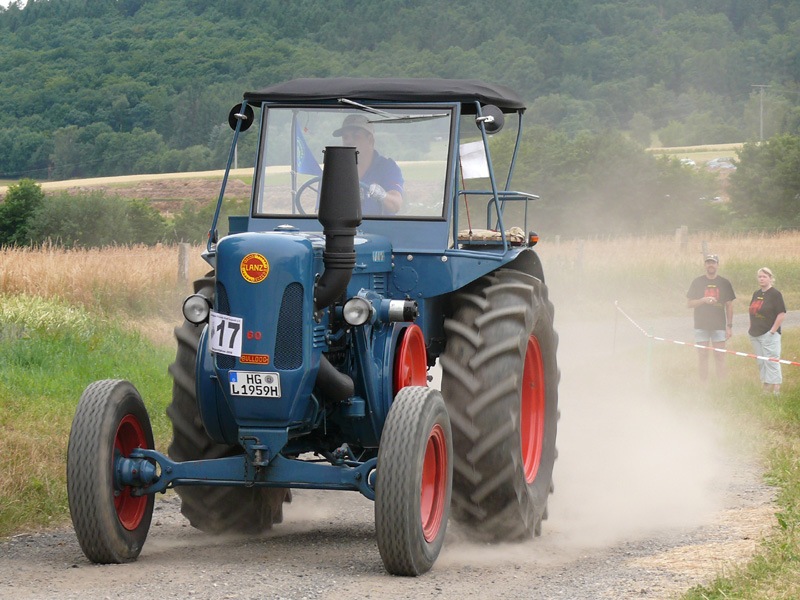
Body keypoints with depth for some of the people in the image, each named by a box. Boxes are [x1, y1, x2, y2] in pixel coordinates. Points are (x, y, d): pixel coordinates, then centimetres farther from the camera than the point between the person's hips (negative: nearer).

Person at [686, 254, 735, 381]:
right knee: (703, 355, 1)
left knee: (720, 356, -2)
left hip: (719, 325, 0)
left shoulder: (724, 283, 6)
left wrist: (729, 326, 2)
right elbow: (689, 303, 4)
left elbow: (729, 306, 8)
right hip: (701, 325, 0)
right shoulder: (697, 282, 5)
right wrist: (704, 300, -13)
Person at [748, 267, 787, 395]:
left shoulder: (775, 294, -9)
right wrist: (751, 328, 13)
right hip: (755, 335, 7)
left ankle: (776, 389, -7)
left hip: (769, 334, -7)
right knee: (761, 363, 11)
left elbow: (782, 314, -13)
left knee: (771, 362, -9)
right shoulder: (756, 294, 14)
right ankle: (764, 388, 18)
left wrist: (773, 330, -16)